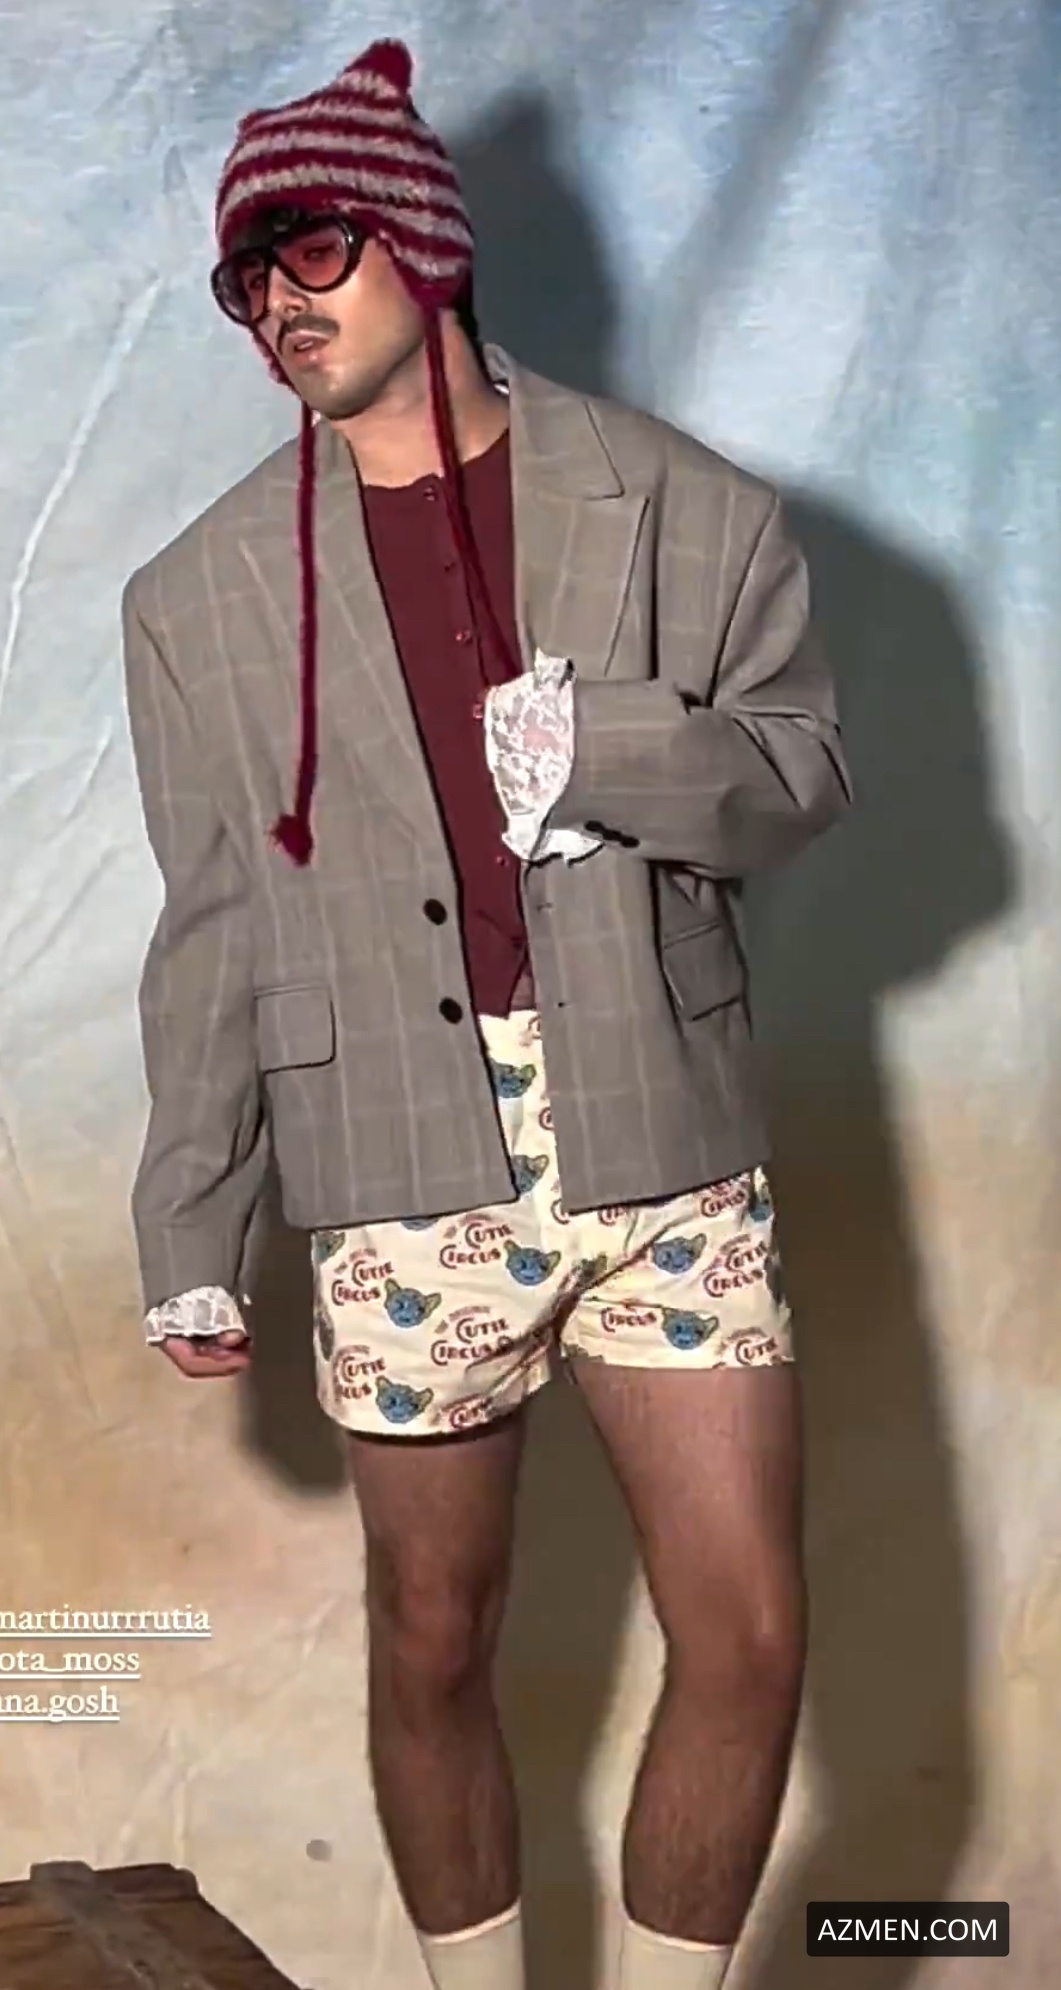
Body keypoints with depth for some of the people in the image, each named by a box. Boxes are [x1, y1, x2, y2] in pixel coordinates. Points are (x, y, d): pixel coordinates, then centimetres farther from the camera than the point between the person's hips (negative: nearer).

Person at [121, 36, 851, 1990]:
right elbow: (212, 933, 6)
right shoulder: (203, 599, 5)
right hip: (403, 1187, 0)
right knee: (433, 1652, 10)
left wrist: (609, 750, -16)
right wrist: (190, 1235, 5)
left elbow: (801, 765, 5)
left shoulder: (678, 507, 3)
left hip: (668, 1161, 0)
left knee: (748, 1638, 2)